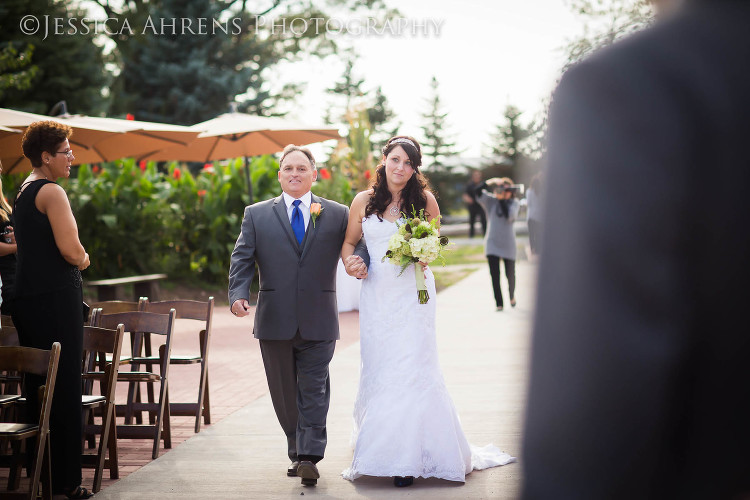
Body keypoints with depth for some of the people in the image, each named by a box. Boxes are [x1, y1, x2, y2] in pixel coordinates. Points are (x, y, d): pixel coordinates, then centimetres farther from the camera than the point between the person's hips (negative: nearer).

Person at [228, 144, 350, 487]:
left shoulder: (338, 214, 7)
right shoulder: (257, 215, 8)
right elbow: (242, 259, 2)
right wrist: (238, 293, -13)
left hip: (318, 321, -2)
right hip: (275, 321, 2)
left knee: (314, 390, -4)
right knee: (285, 393, 10)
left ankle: (309, 458, -6)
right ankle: (297, 451, 24)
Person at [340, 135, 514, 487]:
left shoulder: (425, 200, 3)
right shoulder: (364, 201, 4)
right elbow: (349, 241, 13)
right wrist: (350, 261, -8)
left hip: (413, 296, -1)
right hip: (377, 296, 1)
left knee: (412, 370, -6)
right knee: (377, 372, 3)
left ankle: (409, 457, 1)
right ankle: (378, 450, 15)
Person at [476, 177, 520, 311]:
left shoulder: (514, 203, 1)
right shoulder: (491, 201, 1)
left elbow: (509, 215, -17)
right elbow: (478, 192, -14)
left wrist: (502, 199, -17)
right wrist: (491, 182, -27)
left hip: (508, 244, 0)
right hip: (492, 243, 0)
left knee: (510, 274, 9)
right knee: (494, 274, -9)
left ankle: (512, 295, 39)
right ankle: (499, 303, -4)